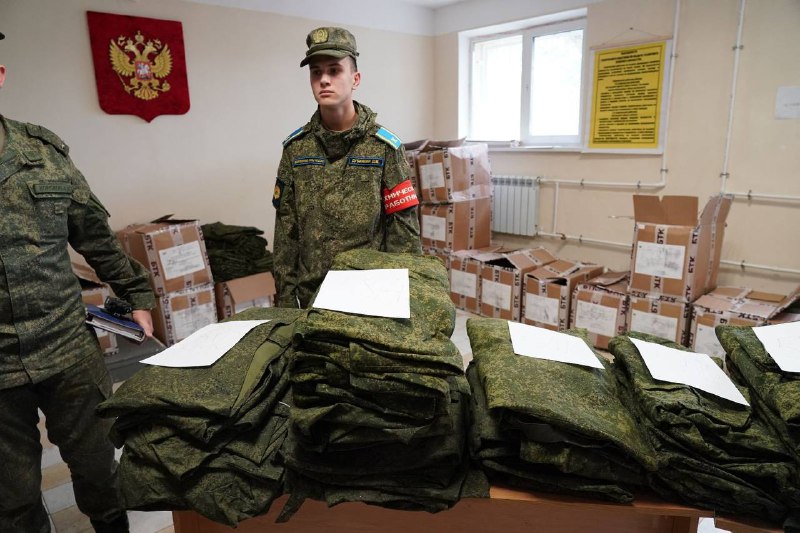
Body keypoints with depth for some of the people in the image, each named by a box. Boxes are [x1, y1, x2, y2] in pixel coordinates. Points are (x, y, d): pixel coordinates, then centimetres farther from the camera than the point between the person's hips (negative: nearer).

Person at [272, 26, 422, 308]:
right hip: (311, 293, 3)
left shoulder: (385, 147, -7)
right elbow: (286, 230, 4)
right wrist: (285, 296, 3)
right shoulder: (295, 148, 1)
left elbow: (404, 230, -7)